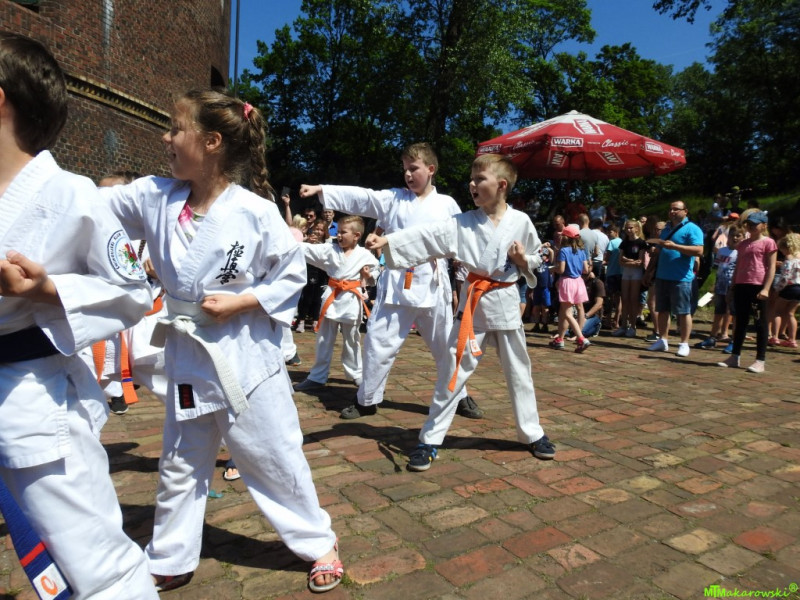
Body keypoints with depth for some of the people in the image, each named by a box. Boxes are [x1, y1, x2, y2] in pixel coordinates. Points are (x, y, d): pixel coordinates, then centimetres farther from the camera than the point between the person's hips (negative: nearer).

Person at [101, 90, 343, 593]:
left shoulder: (256, 212, -15)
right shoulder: (154, 198, -3)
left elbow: (293, 274, -8)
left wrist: (241, 302, -18)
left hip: (247, 356, -5)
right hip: (187, 356, 5)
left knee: (275, 458, 8)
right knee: (180, 466, 20)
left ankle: (319, 543, 32)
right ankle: (170, 562, 41)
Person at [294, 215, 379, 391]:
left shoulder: (365, 255, -3)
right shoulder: (329, 249, 1)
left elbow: (374, 274, 7)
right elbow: (307, 250, -4)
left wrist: (369, 275, -15)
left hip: (351, 300, -2)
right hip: (331, 297, 2)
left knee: (351, 340, 13)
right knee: (324, 340, 8)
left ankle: (356, 374, 31)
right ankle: (317, 377, 19)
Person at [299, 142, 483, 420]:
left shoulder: (447, 204, 4)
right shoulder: (393, 198, 4)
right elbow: (359, 198, -6)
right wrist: (320, 189, -16)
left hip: (433, 285, 0)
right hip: (397, 284, 0)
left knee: (445, 345, 11)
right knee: (379, 342, 3)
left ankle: (460, 397, 30)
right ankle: (367, 400, 20)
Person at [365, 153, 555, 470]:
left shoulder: (521, 221, -2)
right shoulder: (462, 223, -4)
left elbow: (536, 258, 11)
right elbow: (427, 235, -17)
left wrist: (524, 260, -12)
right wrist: (387, 240, -30)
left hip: (506, 302, 1)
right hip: (473, 302, 0)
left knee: (518, 372, 13)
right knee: (453, 372, 1)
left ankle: (532, 433, 33)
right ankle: (430, 440, 12)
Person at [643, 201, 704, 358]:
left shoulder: (692, 229, -5)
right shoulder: (666, 229, 18)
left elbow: (699, 251, -18)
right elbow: (657, 253, 22)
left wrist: (674, 246, -24)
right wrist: (649, 272, 19)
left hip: (681, 278, -7)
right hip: (662, 276, 7)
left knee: (683, 312, -1)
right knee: (662, 310, 10)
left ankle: (684, 344, 4)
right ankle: (663, 341, 18)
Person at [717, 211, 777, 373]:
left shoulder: (768, 242, -2)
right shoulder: (743, 244, 16)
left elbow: (771, 267, -8)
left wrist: (766, 288, -16)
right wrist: (732, 286, 15)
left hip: (758, 287, -6)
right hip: (741, 286, 6)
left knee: (760, 323, -1)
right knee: (740, 322, 11)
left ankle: (760, 361, 3)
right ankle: (734, 357, 16)